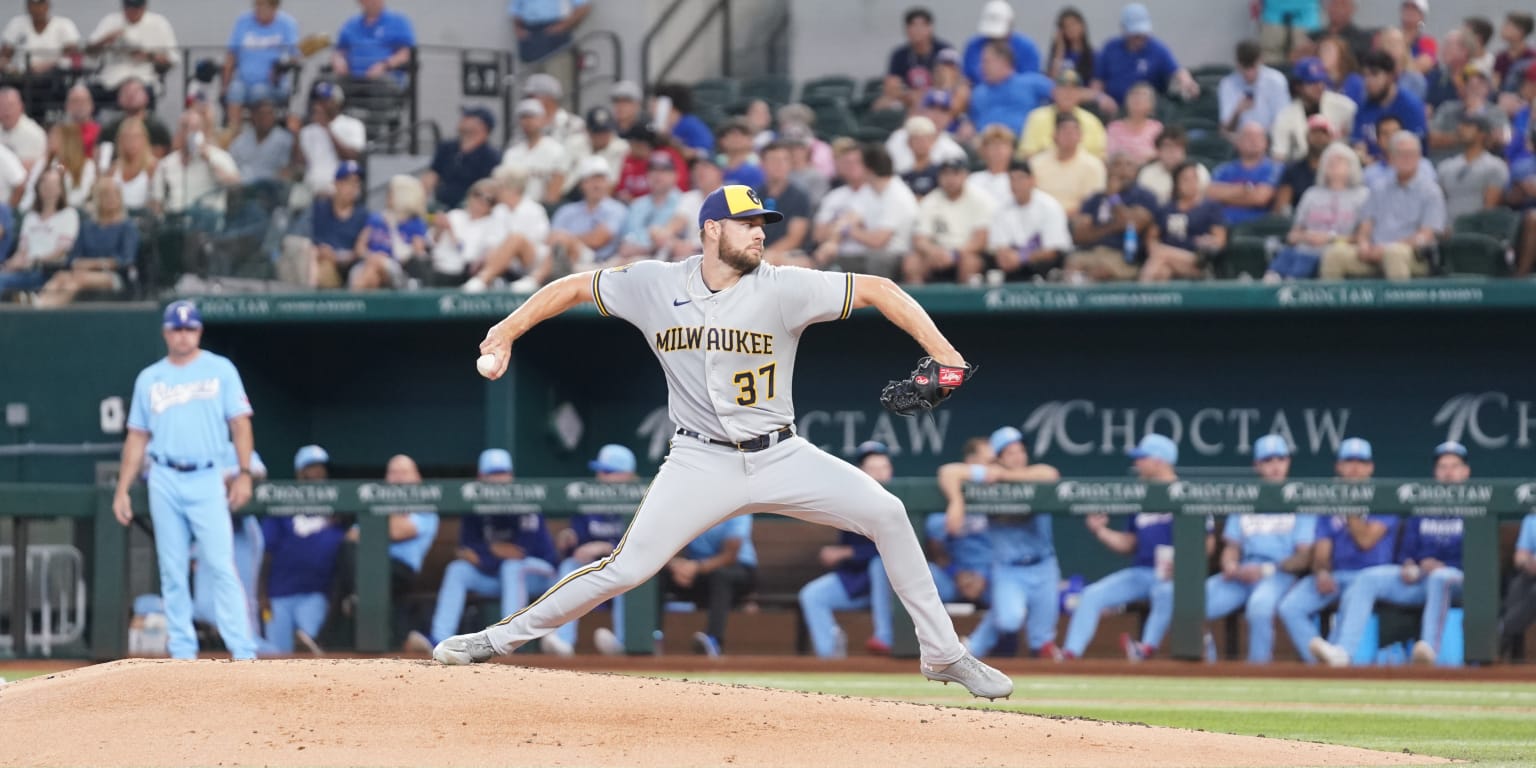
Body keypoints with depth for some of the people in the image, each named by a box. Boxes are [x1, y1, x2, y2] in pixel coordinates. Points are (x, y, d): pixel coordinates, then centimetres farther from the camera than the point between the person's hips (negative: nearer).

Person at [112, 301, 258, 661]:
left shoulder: (220, 370, 5)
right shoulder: (149, 379, 12)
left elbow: (240, 423, 2)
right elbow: (137, 436, 14)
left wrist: (244, 473, -9)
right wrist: (122, 489, 9)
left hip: (207, 480, -3)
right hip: (164, 482, 3)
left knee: (221, 565, -11)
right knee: (172, 571, 3)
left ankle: (243, 652, -15)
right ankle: (182, 651, 8)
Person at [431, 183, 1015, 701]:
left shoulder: (781, 288, -11)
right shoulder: (654, 286, -4)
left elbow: (876, 290, -13)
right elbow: (576, 287, 9)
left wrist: (942, 354, -23)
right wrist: (507, 332, 0)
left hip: (780, 457, 0)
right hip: (701, 462, 0)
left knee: (885, 514, -16)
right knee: (627, 568, -13)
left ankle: (943, 654, -5)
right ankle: (503, 637, 3)